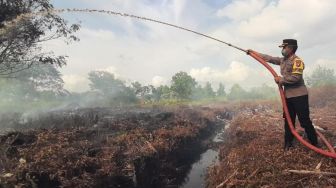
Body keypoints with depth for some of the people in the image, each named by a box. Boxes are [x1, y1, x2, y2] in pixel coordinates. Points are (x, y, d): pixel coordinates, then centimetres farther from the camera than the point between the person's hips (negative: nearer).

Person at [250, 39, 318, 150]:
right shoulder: (282, 60, 10)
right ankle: (288, 143, 25)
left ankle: (314, 144, 14)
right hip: (288, 95, 8)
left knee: (305, 121, -2)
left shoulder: (297, 61, -15)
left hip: (299, 95, -8)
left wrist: (281, 80, -14)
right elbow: (269, 58, 15)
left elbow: (295, 78, -25)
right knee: (288, 120, 14)